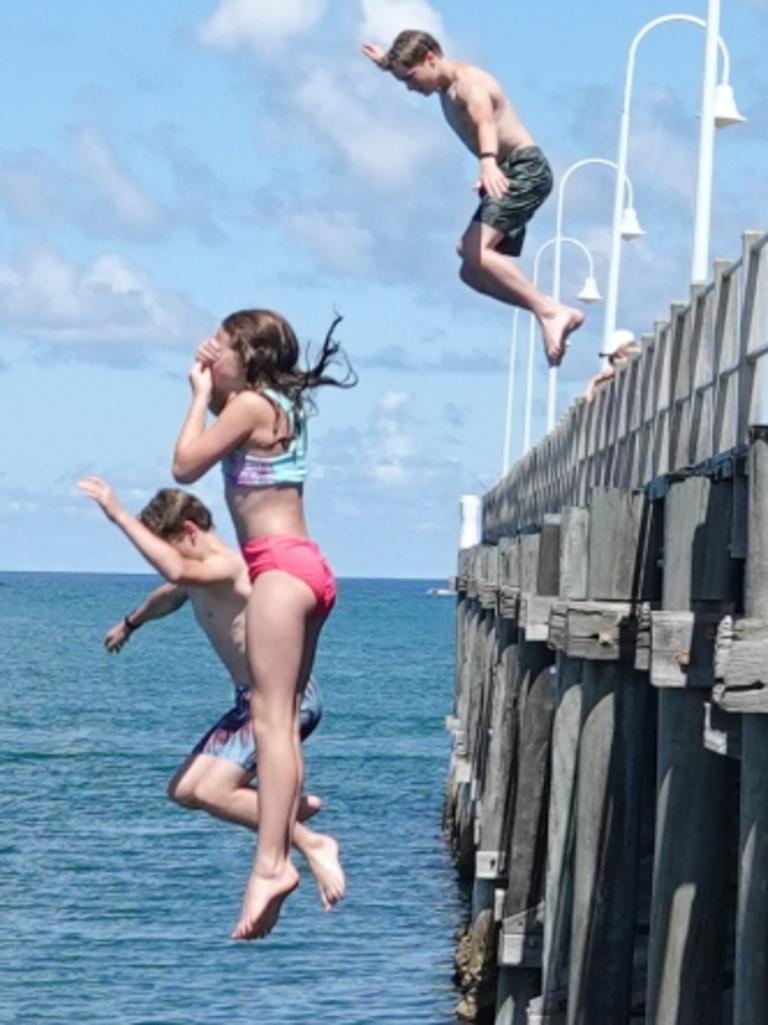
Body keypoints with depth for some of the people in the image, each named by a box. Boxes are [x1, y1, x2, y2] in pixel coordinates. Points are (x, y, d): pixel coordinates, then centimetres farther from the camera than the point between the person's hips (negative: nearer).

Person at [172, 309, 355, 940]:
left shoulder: (251, 404, -7)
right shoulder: (279, 407, 19)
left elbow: (186, 465, -7)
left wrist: (202, 395, 2)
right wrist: (209, 395, 17)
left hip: (280, 564, -10)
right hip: (305, 566, 10)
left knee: (271, 718, -16)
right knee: (283, 721, 7)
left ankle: (270, 863, -23)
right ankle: (279, 856, 4)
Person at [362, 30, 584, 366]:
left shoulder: (469, 82, -14)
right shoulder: (446, 89, 15)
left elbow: (485, 120, -39)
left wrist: (488, 161, -57)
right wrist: (391, 63, 53)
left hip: (525, 167, -11)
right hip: (506, 175, 11)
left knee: (474, 250, -28)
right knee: (475, 271, 5)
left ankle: (550, 312, -32)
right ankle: (552, 313, -1)